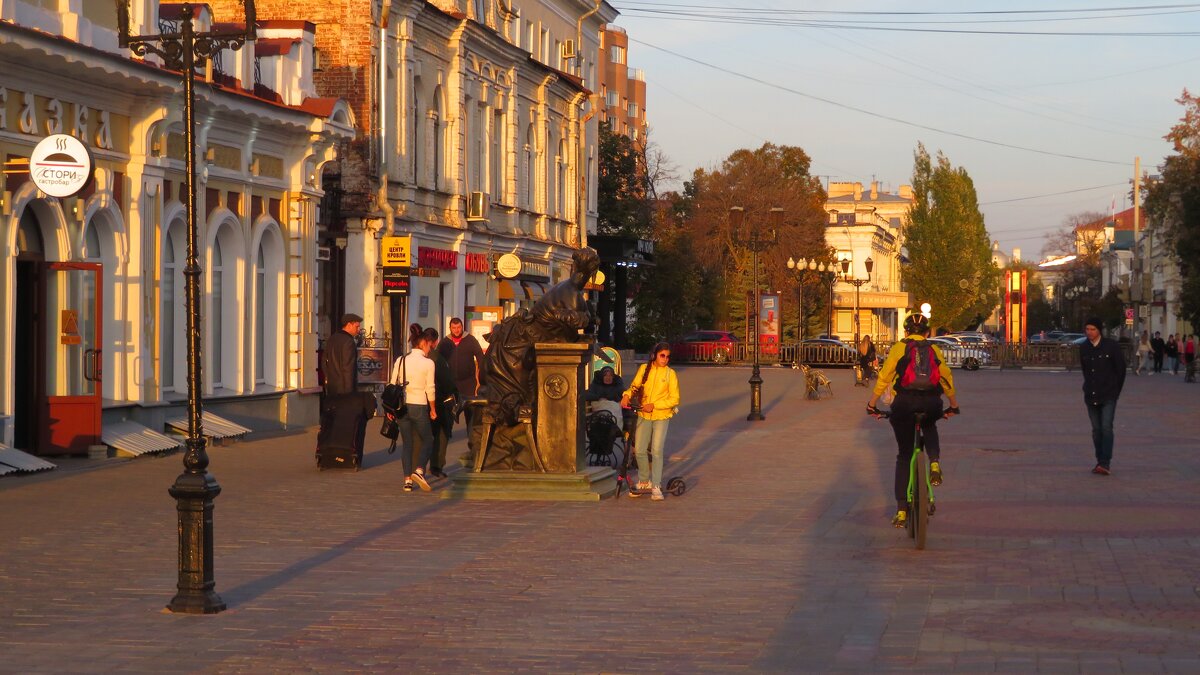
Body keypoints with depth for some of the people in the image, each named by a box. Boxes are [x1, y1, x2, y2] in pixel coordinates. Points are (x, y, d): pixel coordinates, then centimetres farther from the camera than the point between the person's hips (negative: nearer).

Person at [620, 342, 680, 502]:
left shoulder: (670, 374, -6)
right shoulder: (644, 369, 2)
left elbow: (674, 399, -7)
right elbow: (635, 386, 9)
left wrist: (654, 405, -16)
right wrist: (627, 395, -14)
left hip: (661, 416, -3)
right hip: (644, 415, 3)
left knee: (656, 451, -9)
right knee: (639, 449, 4)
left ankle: (656, 487, -3)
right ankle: (644, 481, 23)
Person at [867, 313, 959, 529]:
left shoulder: (898, 348, 13)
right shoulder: (934, 350, 19)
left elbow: (883, 378, 9)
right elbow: (947, 380, 24)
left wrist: (871, 405, 18)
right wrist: (954, 406, 37)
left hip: (904, 403, -1)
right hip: (931, 404, 1)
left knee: (904, 456, 11)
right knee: (930, 428, 37)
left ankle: (902, 511, 7)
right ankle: (935, 463, 8)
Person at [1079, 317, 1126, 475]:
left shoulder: (1111, 347, -6)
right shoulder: (1084, 348, 6)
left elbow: (1121, 370, 1)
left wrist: (1115, 390, 4)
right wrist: (1089, 388, 14)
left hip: (1108, 396, -4)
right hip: (1091, 396, 4)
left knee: (1106, 428, -14)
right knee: (1096, 430, 7)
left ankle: (1105, 463, -16)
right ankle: (1100, 462, 14)